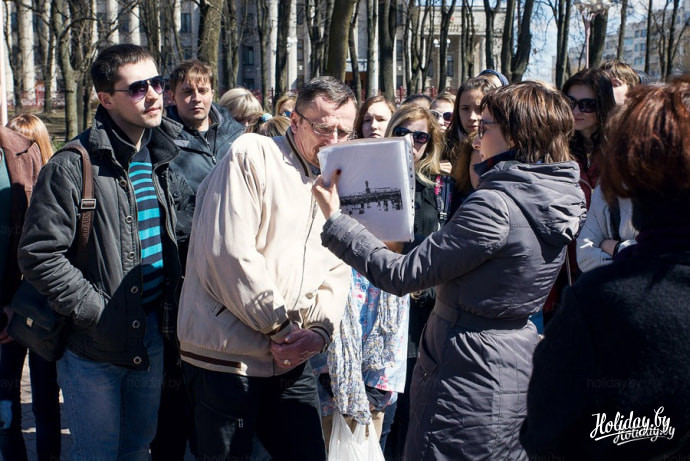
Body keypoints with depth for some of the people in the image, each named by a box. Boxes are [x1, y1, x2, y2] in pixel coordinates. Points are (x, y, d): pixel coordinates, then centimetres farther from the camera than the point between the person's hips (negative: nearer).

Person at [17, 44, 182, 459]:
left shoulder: (160, 159, 8)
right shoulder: (73, 167, -15)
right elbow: (39, 256, -18)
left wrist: (171, 297, 8)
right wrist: (97, 311, -19)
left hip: (151, 335, 6)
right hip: (93, 347, -6)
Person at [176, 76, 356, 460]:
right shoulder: (252, 155, -9)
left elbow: (336, 273, 10)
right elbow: (229, 252, -19)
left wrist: (319, 333, -8)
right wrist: (280, 328, -13)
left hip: (292, 363, 7)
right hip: (228, 357, -6)